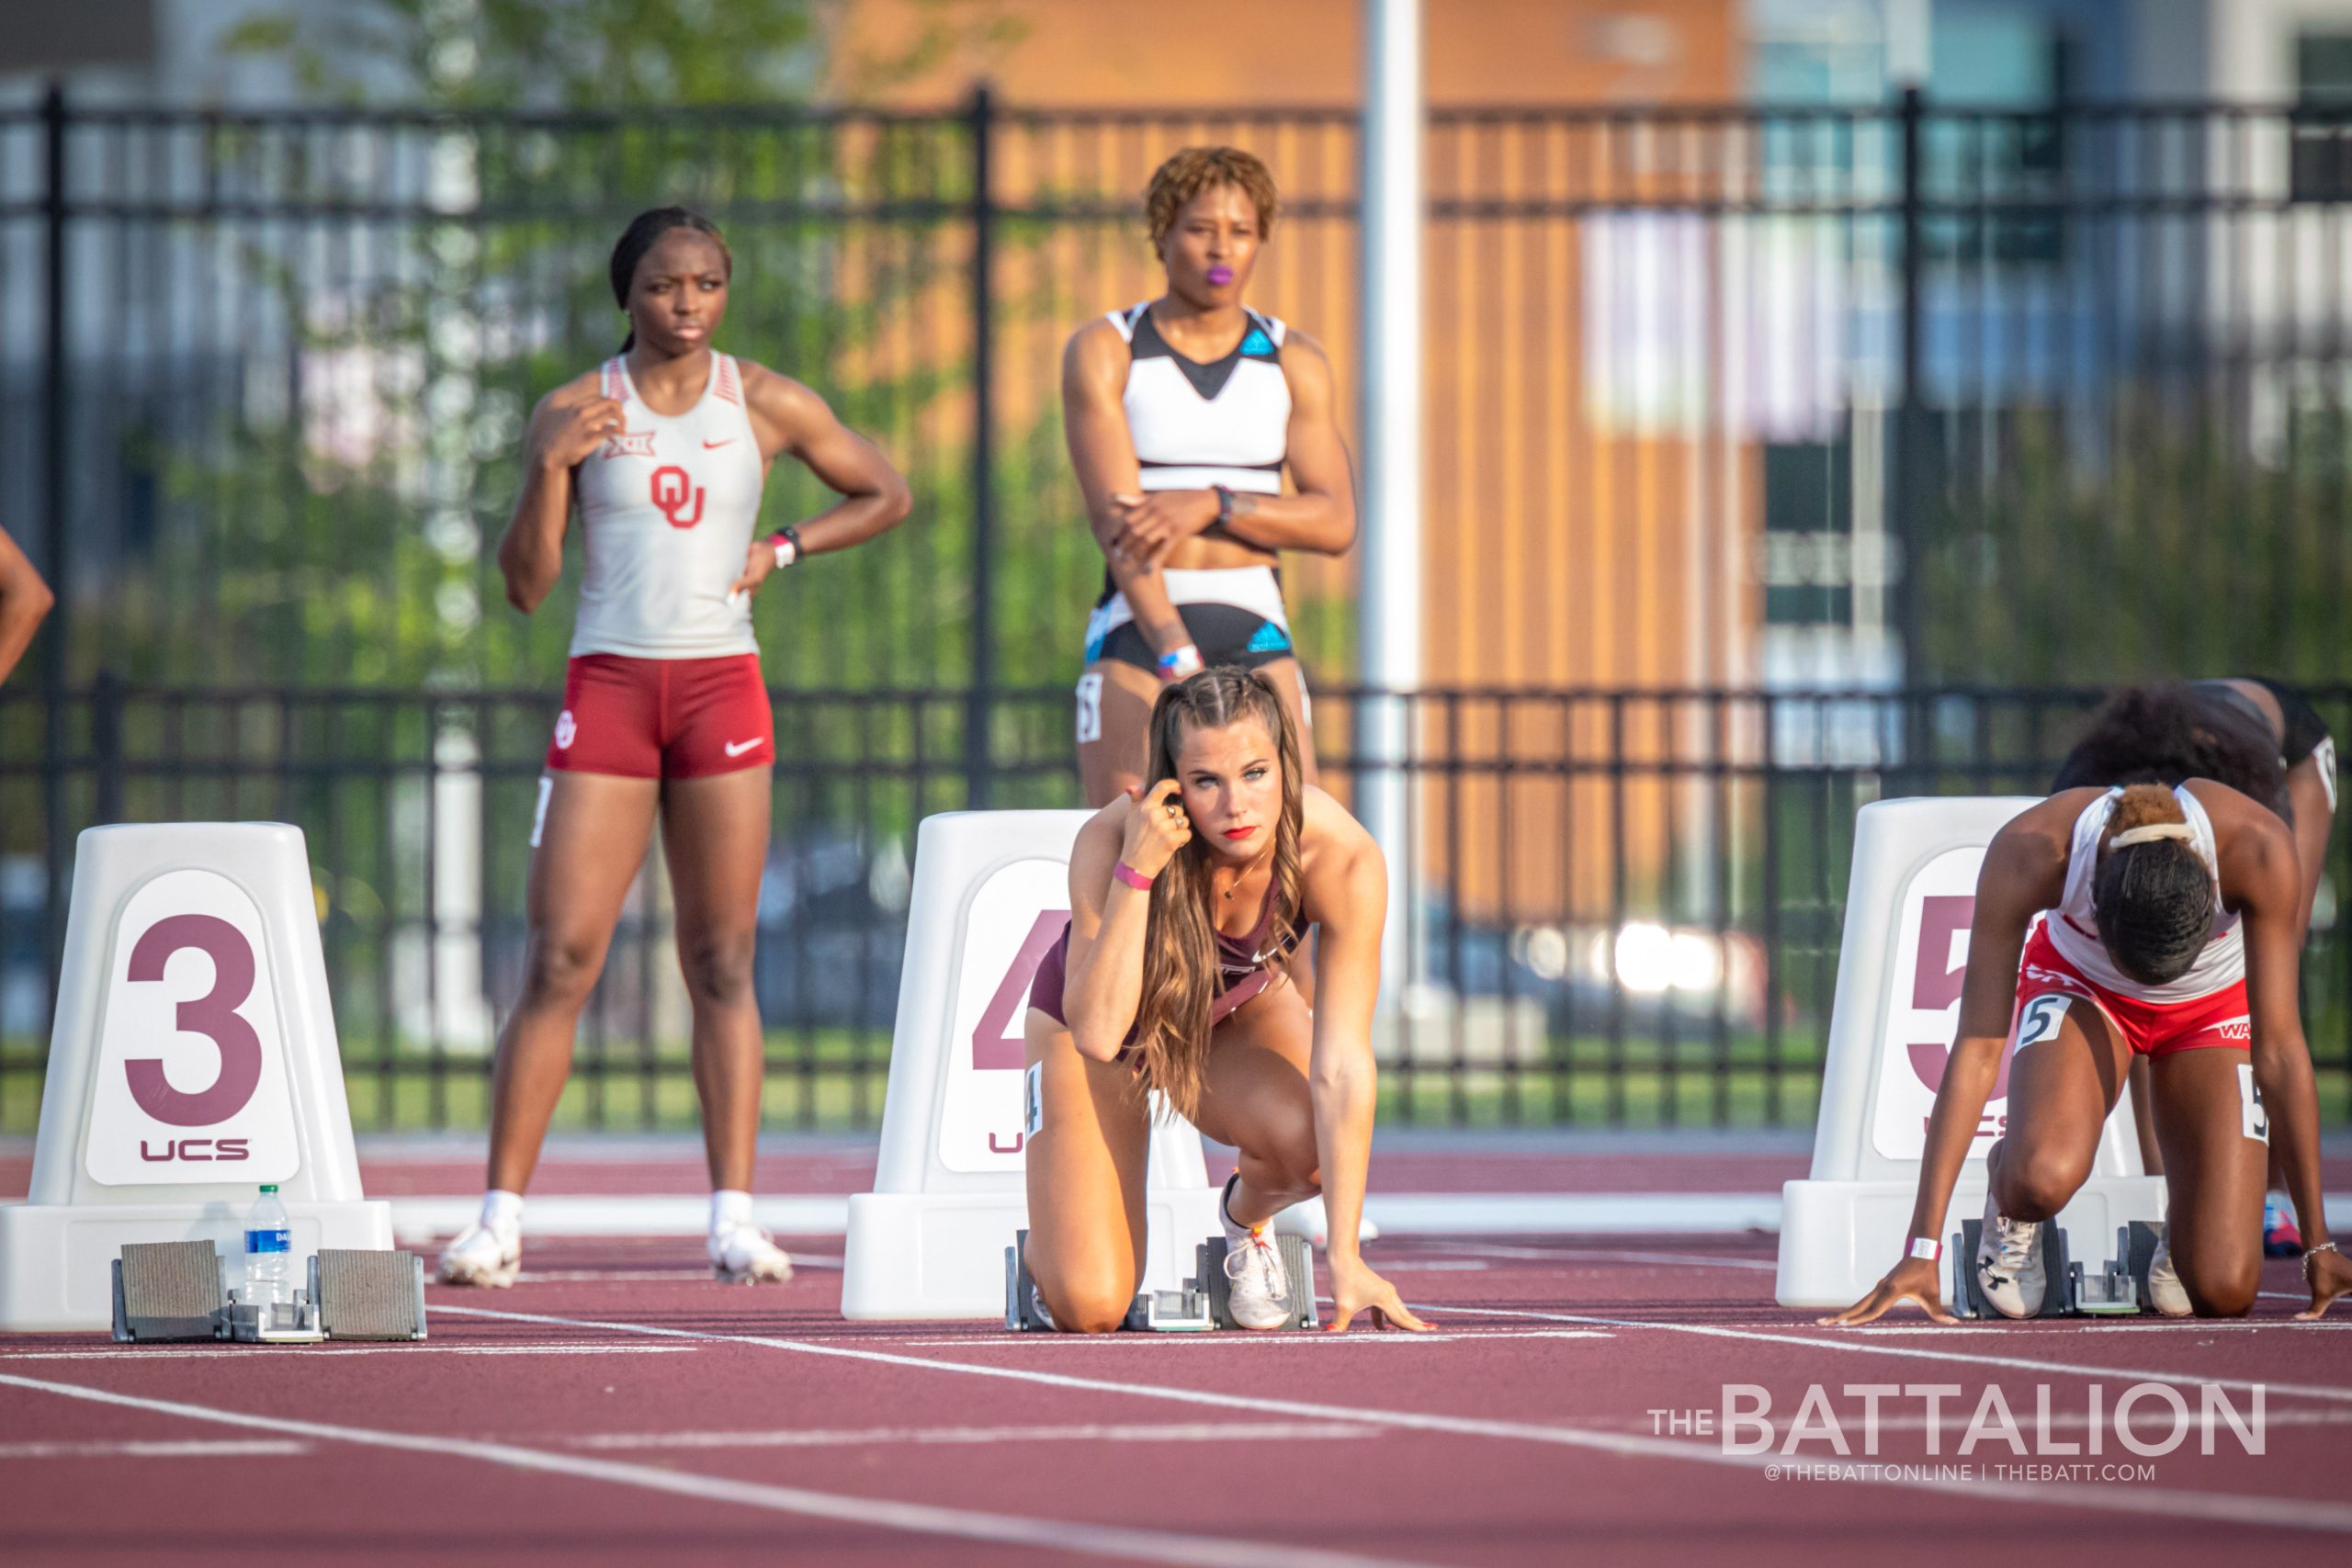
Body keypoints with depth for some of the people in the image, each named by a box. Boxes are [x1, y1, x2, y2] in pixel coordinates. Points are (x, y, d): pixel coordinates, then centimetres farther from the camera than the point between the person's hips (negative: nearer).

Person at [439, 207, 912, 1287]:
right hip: (607, 684, -1)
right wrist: (550, 469, -13)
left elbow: (885, 495, 16)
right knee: (561, 957, -7)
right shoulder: (575, 410, 2)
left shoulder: (766, 404, 5)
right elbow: (526, 584, 1)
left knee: (721, 962, 0)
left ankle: (734, 1217, 0)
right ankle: (501, 1216, -3)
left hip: (722, 688, 1)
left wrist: (782, 550, 2)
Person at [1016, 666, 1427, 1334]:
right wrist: (1136, 873, -49)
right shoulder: (1111, 841, -36)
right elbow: (1097, 1033, -41)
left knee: (1312, 1144, -32)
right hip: (1088, 1014, -2)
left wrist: (1345, 1257, -37)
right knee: (1089, 1309, -17)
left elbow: (1341, 1065, -32)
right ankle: (1049, 1248, 22)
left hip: (1238, 1010, 2)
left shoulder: (1343, 858, -33)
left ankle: (1246, 1217, 5)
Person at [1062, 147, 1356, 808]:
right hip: (1136, 635, -2)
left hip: (1256, 637, 2)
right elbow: (1116, 517, -14)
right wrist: (1177, 653, -27)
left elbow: (1336, 522, -3)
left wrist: (1209, 505, -19)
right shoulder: (1102, 353, -2)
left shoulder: (1295, 362, 7)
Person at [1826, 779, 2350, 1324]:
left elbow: (2279, 1049, -29)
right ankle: (2012, 1209, 3)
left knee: (2223, 1293, -15)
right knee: (2042, 1177, -34)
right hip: (2079, 982, 0)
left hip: (2212, 1005, 0)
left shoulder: (2258, 849, -38)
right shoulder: (2025, 855, -37)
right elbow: (1977, 1050, -33)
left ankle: (2186, 1221, 20)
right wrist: (1921, 1251, -35)